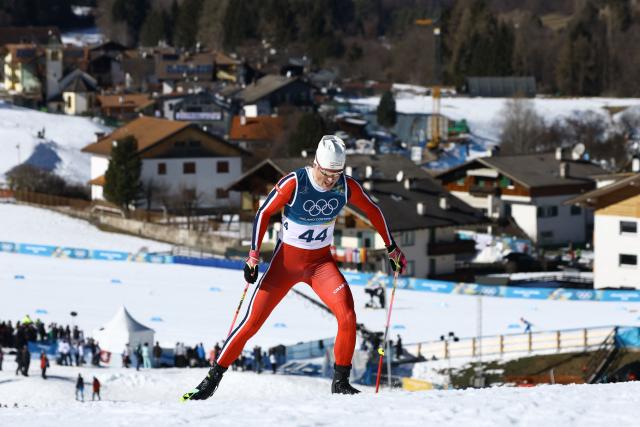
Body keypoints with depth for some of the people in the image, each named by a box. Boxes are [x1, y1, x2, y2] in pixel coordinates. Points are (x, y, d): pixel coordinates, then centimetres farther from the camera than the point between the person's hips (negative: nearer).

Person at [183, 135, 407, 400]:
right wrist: (253, 255, -14)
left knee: (347, 315, -20)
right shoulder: (294, 183, -21)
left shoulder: (347, 187, -11)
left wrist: (392, 248, 13)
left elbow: (373, 211, 6)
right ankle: (213, 378, 7)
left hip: (321, 262, 2)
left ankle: (341, 381, -4)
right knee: (253, 321, -6)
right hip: (286, 260, -2)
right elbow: (264, 213, -10)